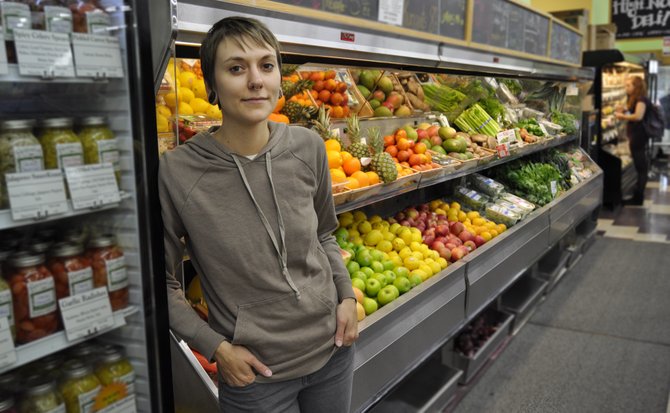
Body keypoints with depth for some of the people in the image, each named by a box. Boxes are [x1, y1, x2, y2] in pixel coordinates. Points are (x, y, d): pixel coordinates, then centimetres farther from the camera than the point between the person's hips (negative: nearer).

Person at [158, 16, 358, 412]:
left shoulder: (308, 147, -7)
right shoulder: (177, 173, -18)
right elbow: (162, 282, -6)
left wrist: (347, 295, -2)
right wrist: (216, 347, -12)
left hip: (334, 348, 4)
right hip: (256, 373, -3)